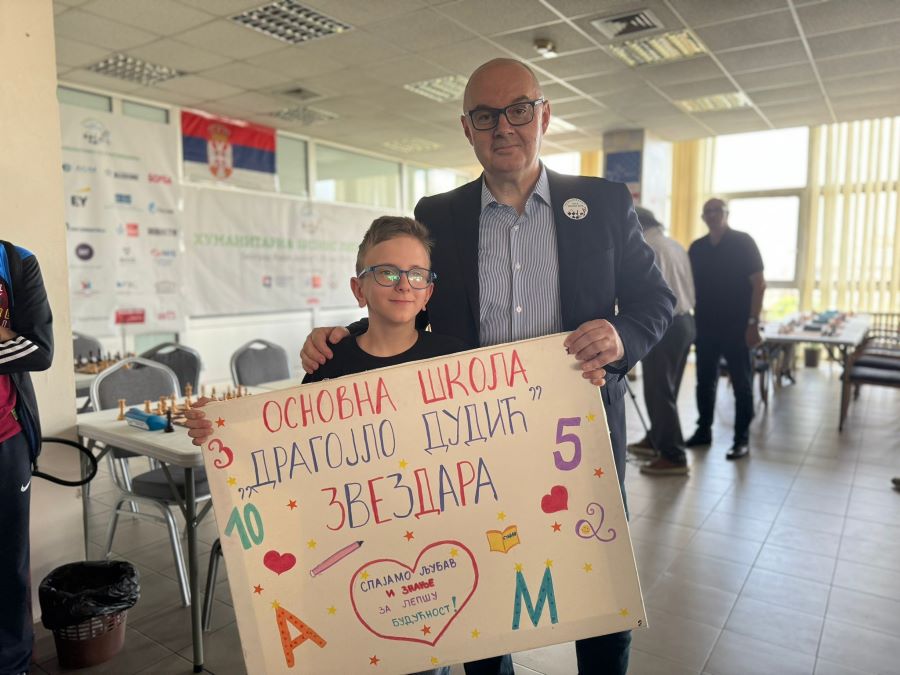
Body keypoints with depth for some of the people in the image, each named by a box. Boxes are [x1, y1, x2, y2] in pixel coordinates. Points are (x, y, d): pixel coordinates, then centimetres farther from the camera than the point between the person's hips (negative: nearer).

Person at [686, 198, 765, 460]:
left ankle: (742, 438, 10)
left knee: (742, 384, 2)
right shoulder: (697, 248, 9)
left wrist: (753, 323, -14)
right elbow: (689, 284, 13)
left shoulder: (743, 243, -4)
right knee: (705, 382, 11)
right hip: (705, 327, 5)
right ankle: (703, 430, 23)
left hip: (737, 327, -4)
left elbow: (758, 284, -8)